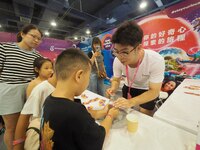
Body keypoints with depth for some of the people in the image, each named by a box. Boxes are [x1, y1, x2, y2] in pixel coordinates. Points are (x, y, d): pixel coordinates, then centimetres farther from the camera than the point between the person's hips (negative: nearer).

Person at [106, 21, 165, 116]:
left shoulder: (156, 61, -36)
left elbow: (154, 91, -29)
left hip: (148, 90, -2)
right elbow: (116, 80, -11)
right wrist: (113, 88, -34)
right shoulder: (117, 61, -27)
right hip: (128, 87, 3)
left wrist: (131, 102, -45)